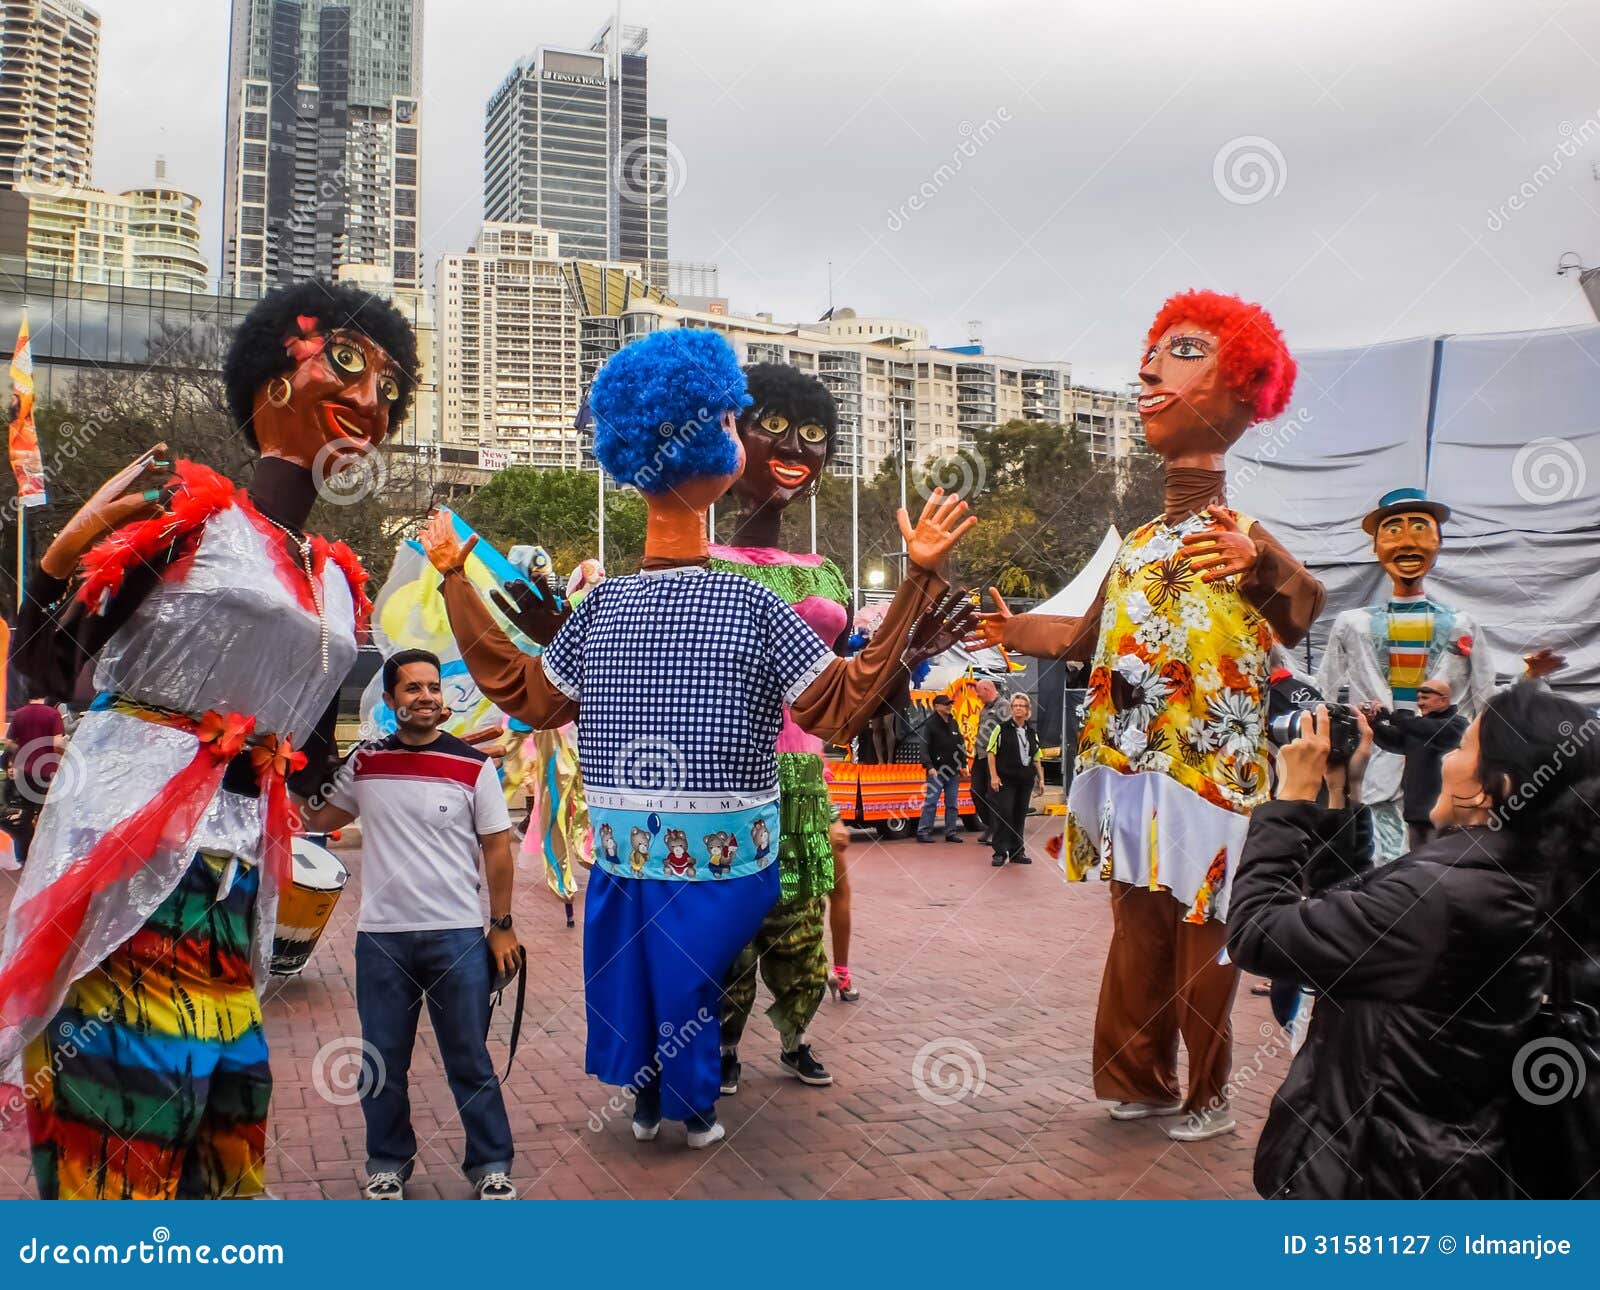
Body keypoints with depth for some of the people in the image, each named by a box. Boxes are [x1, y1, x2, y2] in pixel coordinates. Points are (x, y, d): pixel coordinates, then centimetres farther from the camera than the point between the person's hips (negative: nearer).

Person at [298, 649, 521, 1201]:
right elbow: (315, 819, 13)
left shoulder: (474, 766, -4)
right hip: (380, 937, 2)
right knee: (381, 1065, 13)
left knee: (470, 1061, 7)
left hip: (457, 936, -2)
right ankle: (388, 1165, 31)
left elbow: (498, 849, 0)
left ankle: (491, 1166, 20)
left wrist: (503, 927, -1)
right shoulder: (364, 762, 3)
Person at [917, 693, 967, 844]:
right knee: (931, 802, -7)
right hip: (937, 771, -6)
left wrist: (963, 764, 10)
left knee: (953, 803, 7)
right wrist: (929, 766, -20)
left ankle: (951, 832, 13)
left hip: (953, 772, 6)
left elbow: (961, 745, 17)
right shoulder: (930, 725, -6)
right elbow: (925, 748, -11)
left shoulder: (953, 724, 13)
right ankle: (923, 832, -5)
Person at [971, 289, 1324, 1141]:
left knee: (1200, 951, 6)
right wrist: (1016, 631, 30)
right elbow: (1094, 636, 22)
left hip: (1206, 788, -6)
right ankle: (1144, 1082, 32)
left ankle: (1210, 1098, 25)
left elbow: (1308, 616, -29)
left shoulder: (1243, 539, -12)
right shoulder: (1139, 544, 10)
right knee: (1137, 939, 16)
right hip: (1133, 783, 6)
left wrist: (1263, 566, -47)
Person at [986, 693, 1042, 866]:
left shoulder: (1032, 733, 13)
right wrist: (994, 776, -12)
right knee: (1003, 814, -8)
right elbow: (991, 752, -5)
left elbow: (1036, 758, 18)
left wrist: (1041, 779, 12)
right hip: (1005, 779, -5)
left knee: (1020, 816, 10)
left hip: (1025, 780, 5)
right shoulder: (1001, 729, -3)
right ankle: (1000, 853, -3)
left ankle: (1017, 851, 18)